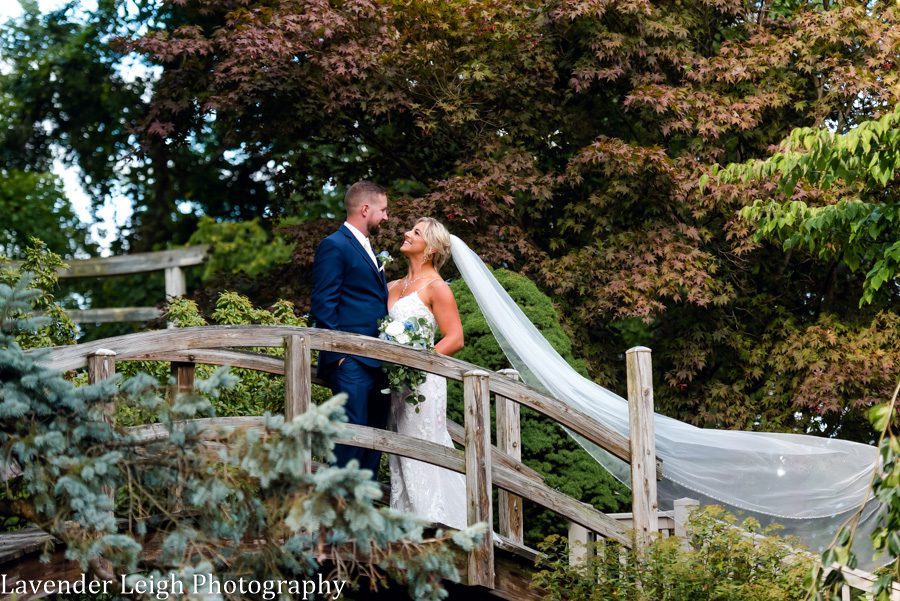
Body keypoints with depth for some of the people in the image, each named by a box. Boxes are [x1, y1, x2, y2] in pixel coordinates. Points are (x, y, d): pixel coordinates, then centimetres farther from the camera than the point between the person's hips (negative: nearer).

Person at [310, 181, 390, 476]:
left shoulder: (366, 248, 22)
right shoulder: (335, 246, -7)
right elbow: (323, 305, -12)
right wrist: (339, 353, -17)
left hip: (377, 362, 9)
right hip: (352, 363, -9)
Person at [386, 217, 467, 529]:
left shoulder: (435, 287, -6)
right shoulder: (393, 287, 16)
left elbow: (455, 339, -11)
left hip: (422, 381, -7)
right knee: (401, 456, 8)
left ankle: (434, 524, 0)